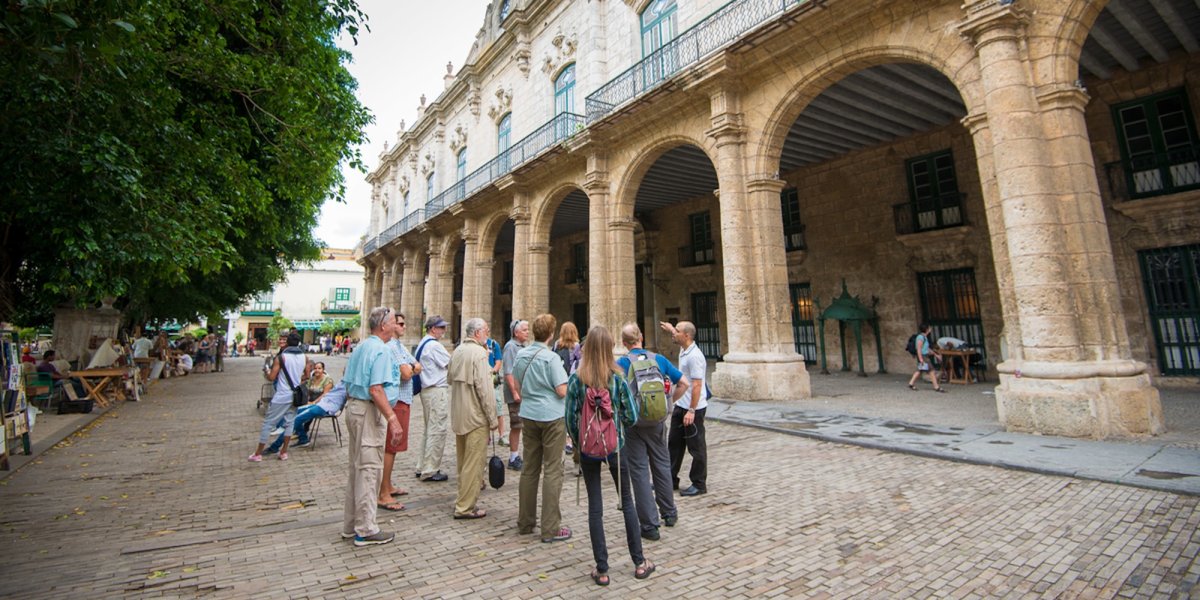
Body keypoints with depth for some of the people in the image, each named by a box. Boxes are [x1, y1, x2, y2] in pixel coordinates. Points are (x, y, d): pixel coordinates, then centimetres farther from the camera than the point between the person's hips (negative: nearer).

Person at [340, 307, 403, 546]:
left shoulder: (360, 348, 12)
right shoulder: (381, 351, -16)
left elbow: (347, 384, 17)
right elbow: (376, 390, -23)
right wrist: (392, 419, -22)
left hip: (353, 408, 10)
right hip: (369, 412, -10)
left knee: (357, 468, 18)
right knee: (369, 469, -1)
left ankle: (350, 525, 29)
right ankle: (366, 530, 9)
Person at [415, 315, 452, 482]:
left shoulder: (422, 344, 15)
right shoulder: (434, 345, -16)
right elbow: (452, 364, -12)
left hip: (427, 389, 10)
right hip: (437, 391, -10)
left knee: (429, 429, 17)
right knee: (437, 430, -3)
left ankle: (422, 467, 25)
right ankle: (430, 470, 3)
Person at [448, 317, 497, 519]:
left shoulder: (458, 351, 7)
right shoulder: (479, 353, -18)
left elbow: (450, 378, 19)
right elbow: (485, 388, -20)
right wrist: (492, 418, -15)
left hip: (458, 414, 9)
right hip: (476, 415, -9)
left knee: (463, 461, 19)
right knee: (473, 463, 1)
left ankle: (463, 499, 30)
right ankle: (465, 507, 7)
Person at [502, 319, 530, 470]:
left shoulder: (525, 346, 14)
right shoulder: (510, 346, -12)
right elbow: (508, 372, -17)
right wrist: (514, 392, -21)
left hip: (525, 393, 8)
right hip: (516, 394, -8)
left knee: (519, 426, 13)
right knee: (516, 426, -1)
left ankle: (515, 456, 23)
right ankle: (513, 459, 10)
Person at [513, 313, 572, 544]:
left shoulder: (521, 355, 5)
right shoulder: (551, 358, -15)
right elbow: (562, 391, -17)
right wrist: (572, 383, 3)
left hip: (528, 415, 7)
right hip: (552, 416, -6)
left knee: (529, 469, 15)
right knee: (553, 471, 0)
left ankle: (525, 522, 25)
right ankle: (550, 529, 5)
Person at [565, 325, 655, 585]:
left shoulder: (577, 379, -10)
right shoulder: (618, 377, -11)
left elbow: (570, 417, -7)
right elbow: (632, 416, -8)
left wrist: (577, 443, 9)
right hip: (615, 446, 0)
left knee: (595, 506, 10)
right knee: (627, 502, 15)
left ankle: (601, 569, 19)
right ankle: (639, 562, 27)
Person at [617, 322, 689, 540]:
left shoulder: (621, 363, -9)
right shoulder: (659, 359, 0)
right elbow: (684, 383, 0)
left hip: (633, 422, -3)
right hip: (657, 422, 3)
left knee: (640, 471, 5)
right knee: (662, 466, 19)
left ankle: (650, 525, 10)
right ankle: (669, 513, 35)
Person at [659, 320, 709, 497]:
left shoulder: (694, 356, -23)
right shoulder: (684, 350, 5)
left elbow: (697, 385, -25)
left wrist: (691, 411, -25)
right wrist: (670, 329, 34)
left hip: (693, 409, -10)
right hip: (680, 406, 10)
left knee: (696, 447, 4)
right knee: (674, 443, 16)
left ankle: (699, 485, 17)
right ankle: (671, 479, 28)